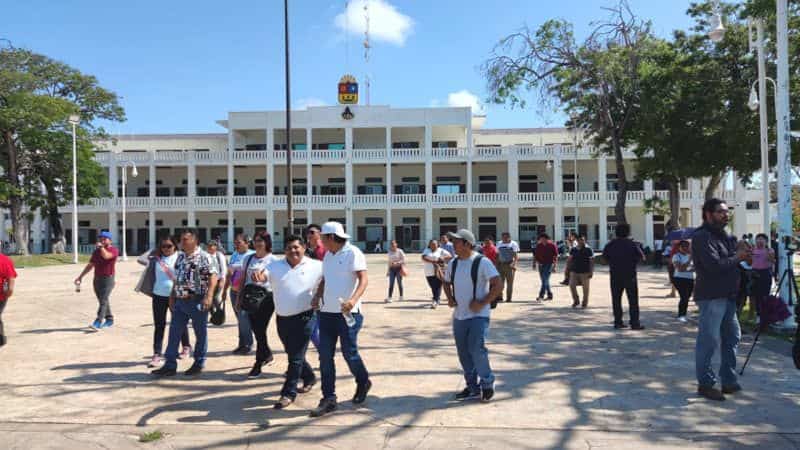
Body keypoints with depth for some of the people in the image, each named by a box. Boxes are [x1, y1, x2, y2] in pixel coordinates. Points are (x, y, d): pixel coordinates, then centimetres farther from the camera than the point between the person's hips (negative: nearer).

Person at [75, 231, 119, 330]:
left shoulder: (114, 250, -7)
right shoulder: (96, 251, 13)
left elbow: (106, 256, -29)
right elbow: (90, 265, 17)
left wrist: (101, 247, -20)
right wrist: (80, 276, 14)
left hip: (108, 279, -7)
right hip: (97, 279, 7)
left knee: (103, 301, -13)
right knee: (103, 301, 13)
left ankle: (97, 323, -18)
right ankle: (109, 320, 24)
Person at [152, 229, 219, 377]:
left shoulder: (204, 257, -10)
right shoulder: (180, 257, 13)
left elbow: (213, 277, -17)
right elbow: (176, 279, 20)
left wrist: (208, 296, -26)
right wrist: (172, 297, 17)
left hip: (197, 302, -7)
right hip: (180, 301, 7)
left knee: (200, 334, 5)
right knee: (174, 333, 7)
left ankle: (199, 364, 17)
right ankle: (170, 365, 15)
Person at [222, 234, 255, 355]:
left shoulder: (251, 255, -8)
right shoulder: (234, 255, 14)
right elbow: (229, 274, 20)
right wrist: (225, 290, 20)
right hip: (234, 291, 7)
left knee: (244, 318, -8)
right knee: (240, 319, 12)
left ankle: (247, 345, 2)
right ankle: (242, 344, 19)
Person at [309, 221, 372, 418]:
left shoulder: (352, 253, -11)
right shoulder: (328, 255, 13)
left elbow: (363, 279, -18)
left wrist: (353, 300, -35)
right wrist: (317, 295, 3)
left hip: (347, 313, -7)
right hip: (326, 312, 7)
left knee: (349, 353, 4)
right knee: (325, 356, 4)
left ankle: (363, 383, 32)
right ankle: (328, 399, 12)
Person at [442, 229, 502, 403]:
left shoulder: (482, 262, -13)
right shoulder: (453, 263, 7)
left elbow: (498, 285, -15)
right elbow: (447, 283, 23)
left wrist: (482, 303, -18)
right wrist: (450, 299, 5)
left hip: (479, 315, -7)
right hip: (459, 315, 7)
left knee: (476, 349, -14)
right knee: (463, 353, 10)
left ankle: (488, 382, 9)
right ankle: (473, 387, 24)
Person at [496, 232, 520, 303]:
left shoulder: (513, 244, 1)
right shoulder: (499, 244, 15)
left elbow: (516, 256, -5)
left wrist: (513, 263, -21)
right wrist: (497, 264, 8)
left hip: (509, 265, -3)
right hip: (501, 264, 3)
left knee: (510, 282, 0)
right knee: (500, 282, -4)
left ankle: (509, 298, 6)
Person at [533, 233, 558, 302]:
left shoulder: (552, 245, -6)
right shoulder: (538, 246, 7)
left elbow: (555, 257, -6)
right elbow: (535, 255, 12)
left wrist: (554, 266, -10)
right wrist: (534, 264, 5)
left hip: (548, 264, -6)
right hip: (540, 264, 6)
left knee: (545, 280, -13)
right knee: (544, 281, 11)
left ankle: (541, 296, -19)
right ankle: (549, 295, 23)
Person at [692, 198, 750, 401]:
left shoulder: (724, 235, 17)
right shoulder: (702, 237, -15)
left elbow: (730, 261, 20)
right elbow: (715, 265, -24)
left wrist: (742, 254, 0)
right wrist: (737, 257, -11)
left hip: (728, 295, 10)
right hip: (711, 296, -10)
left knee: (732, 337, 16)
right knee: (709, 340, -3)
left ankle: (729, 381, 27)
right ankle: (705, 384, 7)